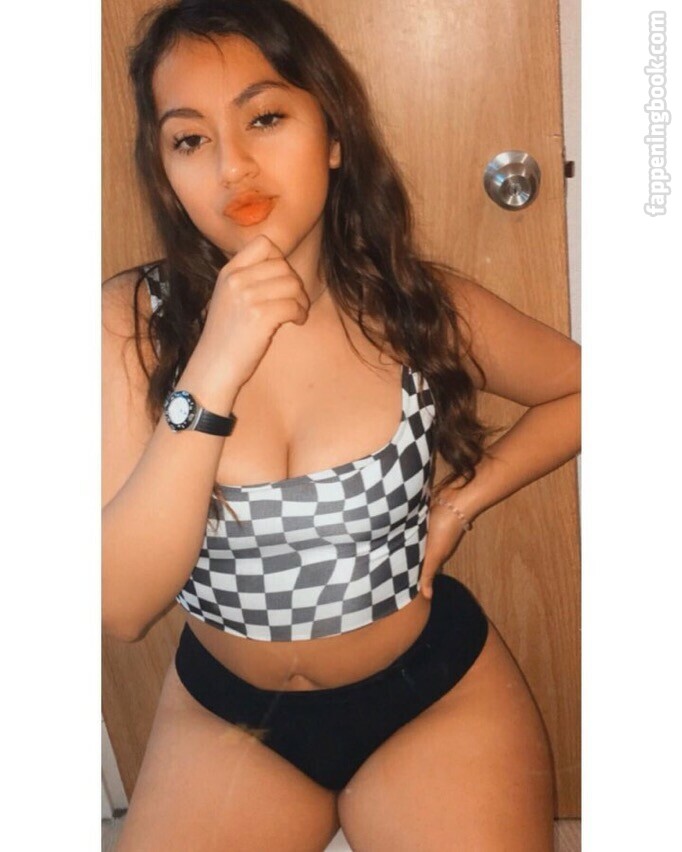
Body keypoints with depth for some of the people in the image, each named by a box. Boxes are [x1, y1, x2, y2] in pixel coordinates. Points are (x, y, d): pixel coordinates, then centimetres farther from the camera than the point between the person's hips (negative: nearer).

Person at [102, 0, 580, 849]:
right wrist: (212, 373, -33)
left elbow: (584, 391, 4)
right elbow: (121, 606, -22)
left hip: (435, 698, 0)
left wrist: (461, 501, -8)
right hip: (224, 715, 1)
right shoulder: (130, 322, -16)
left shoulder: (424, 306, -14)